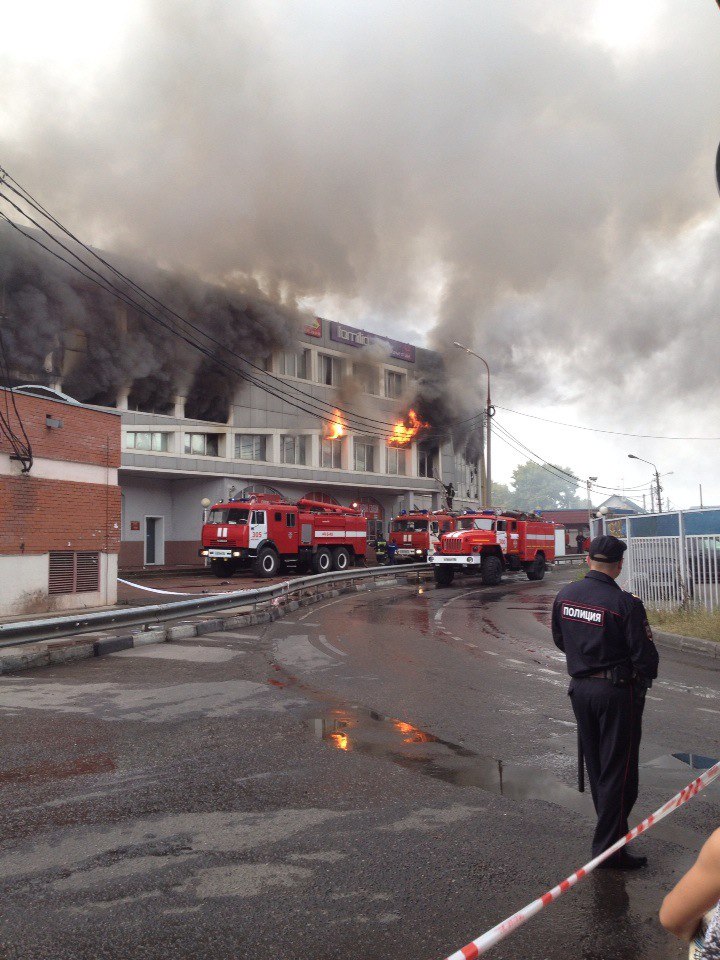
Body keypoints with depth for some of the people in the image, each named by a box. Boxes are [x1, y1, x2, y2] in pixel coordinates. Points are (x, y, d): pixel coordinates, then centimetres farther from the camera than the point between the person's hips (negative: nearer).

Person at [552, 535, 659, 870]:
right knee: (619, 770, 4)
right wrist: (645, 677, 5)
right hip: (618, 691, -6)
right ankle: (609, 847, 8)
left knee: (596, 766, 19)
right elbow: (645, 655, -16)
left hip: (580, 687, 6)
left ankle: (611, 827, 34)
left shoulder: (565, 596, -1)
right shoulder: (625, 603, -20)